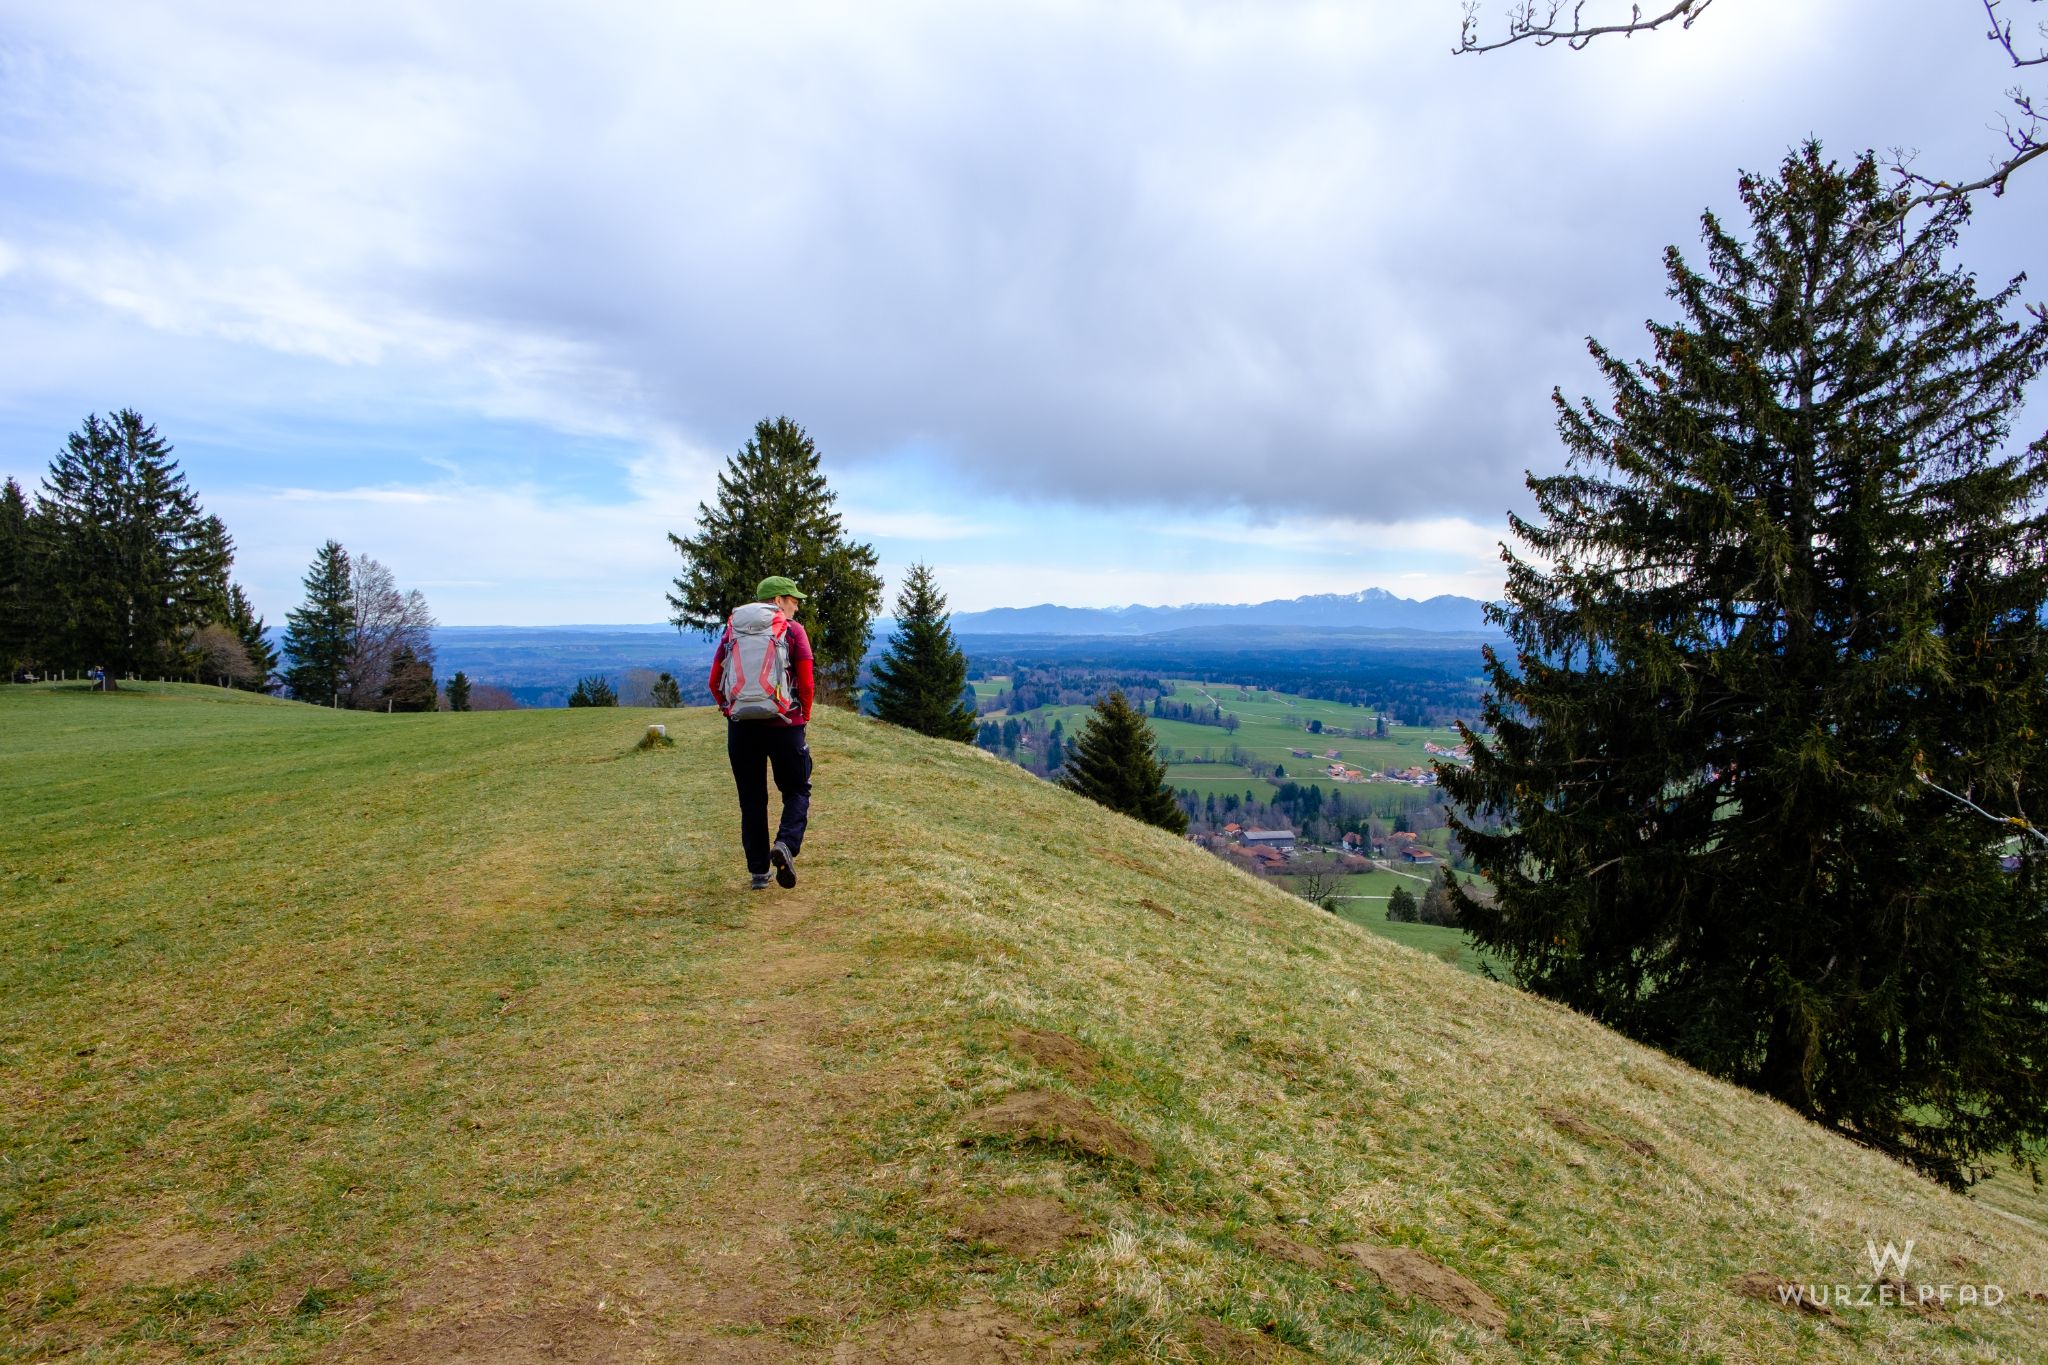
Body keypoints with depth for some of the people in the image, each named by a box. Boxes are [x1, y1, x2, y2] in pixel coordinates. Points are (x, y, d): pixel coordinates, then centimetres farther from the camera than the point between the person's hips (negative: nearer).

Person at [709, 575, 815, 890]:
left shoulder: (733, 630, 9)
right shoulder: (793, 631, -1)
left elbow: (715, 682, 7)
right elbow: (805, 684, -6)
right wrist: (803, 717, 8)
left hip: (741, 726, 3)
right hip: (784, 725, -3)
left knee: (751, 799, 12)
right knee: (797, 791, 12)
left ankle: (758, 872, 15)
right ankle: (786, 845, -15)